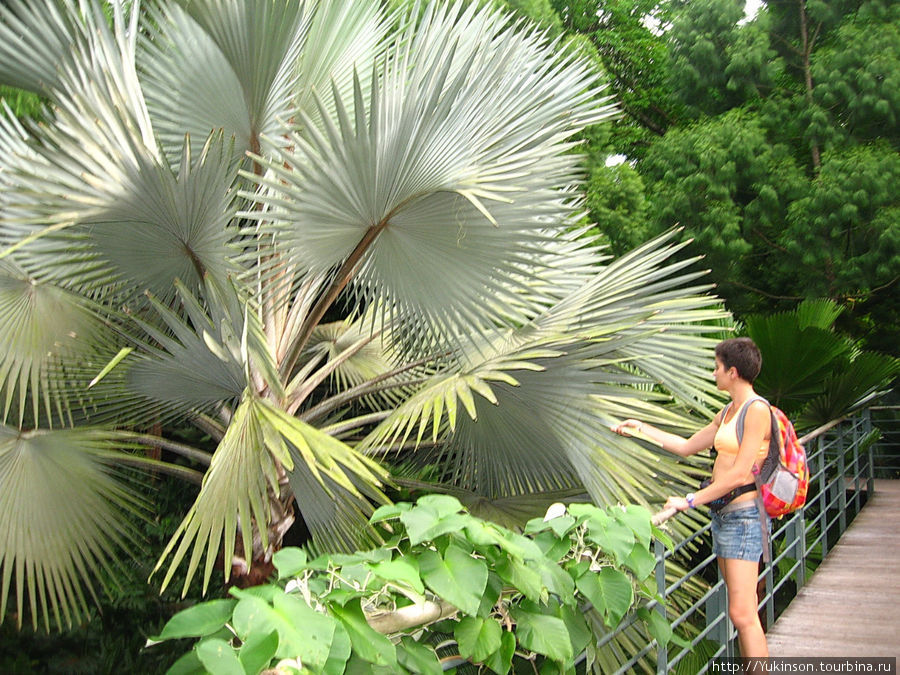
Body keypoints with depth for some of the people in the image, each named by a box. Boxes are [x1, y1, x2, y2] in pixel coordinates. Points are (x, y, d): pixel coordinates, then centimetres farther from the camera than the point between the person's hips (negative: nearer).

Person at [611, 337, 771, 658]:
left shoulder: (757, 410, -12)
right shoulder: (728, 412, 16)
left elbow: (740, 474, -16)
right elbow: (687, 446, 26)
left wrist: (691, 500, -13)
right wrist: (642, 429, 28)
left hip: (744, 513, -9)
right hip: (723, 512, 9)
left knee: (742, 613, -12)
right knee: (741, 612, 8)